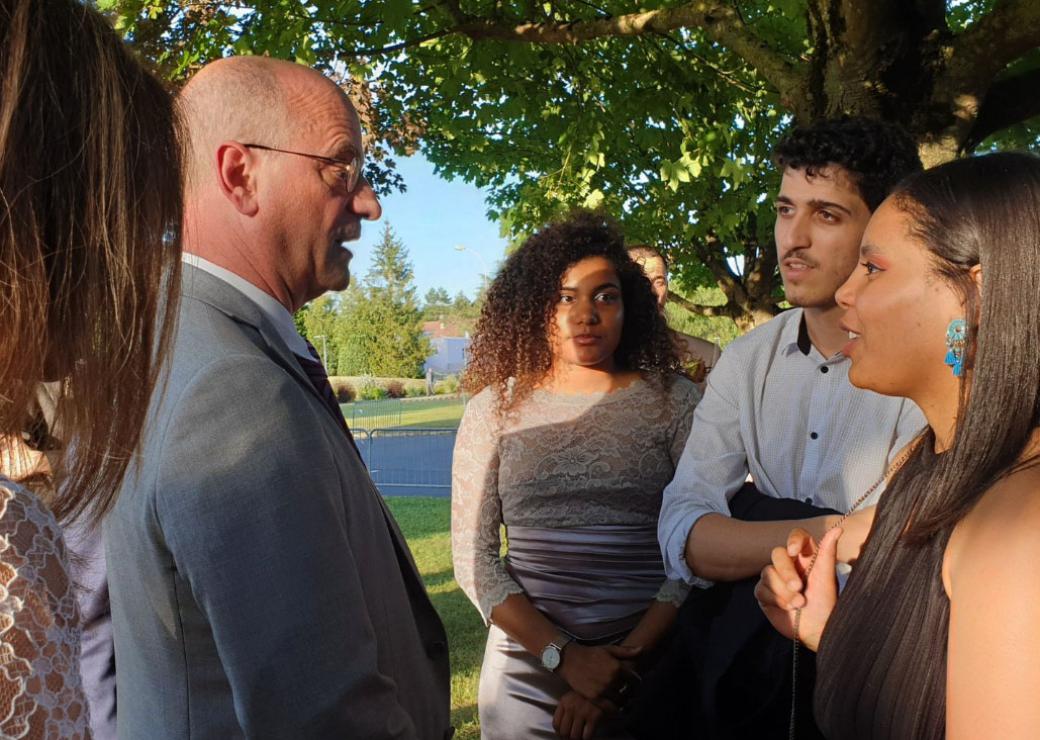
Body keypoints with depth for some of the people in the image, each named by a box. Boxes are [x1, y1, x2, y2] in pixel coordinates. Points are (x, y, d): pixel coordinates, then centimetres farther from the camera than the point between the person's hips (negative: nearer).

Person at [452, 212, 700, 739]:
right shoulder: (495, 408, -1)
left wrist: (628, 657, -14)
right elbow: (473, 557, -3)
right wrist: (565, 656, -13)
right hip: (527, 667, 1)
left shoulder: (674, 402, -2)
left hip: (650, 663, 0)